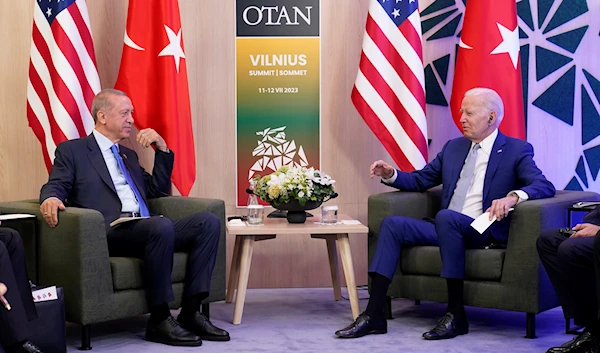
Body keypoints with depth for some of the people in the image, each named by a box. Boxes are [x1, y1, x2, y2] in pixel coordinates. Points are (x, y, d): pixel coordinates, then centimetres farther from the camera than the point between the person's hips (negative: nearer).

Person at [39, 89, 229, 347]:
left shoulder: (128, 155, 31)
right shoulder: (72, 150, 13)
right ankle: (159, 320, -26)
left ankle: (190, 312, -18)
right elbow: (56, 186, 0)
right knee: (162, 225, -36)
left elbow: (159, 190, 30)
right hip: (111, 233, -7)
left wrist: (162, 147, 19)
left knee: (208, 222, -15)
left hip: (146, 230, 7)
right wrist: (51, 198, -24)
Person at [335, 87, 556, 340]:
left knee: (446, 217, -36)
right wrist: (391, 175, 2)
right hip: (446, 228, 6)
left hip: (482, 231, -6)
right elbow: (420, 180, 22)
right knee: (392, 224, -12)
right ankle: (373, 315, -17)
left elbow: (545, 186, -12)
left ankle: (456, 315, -28)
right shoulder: (453, 147, 17)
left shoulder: (517, 150, 0)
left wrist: (513, 196, -33)